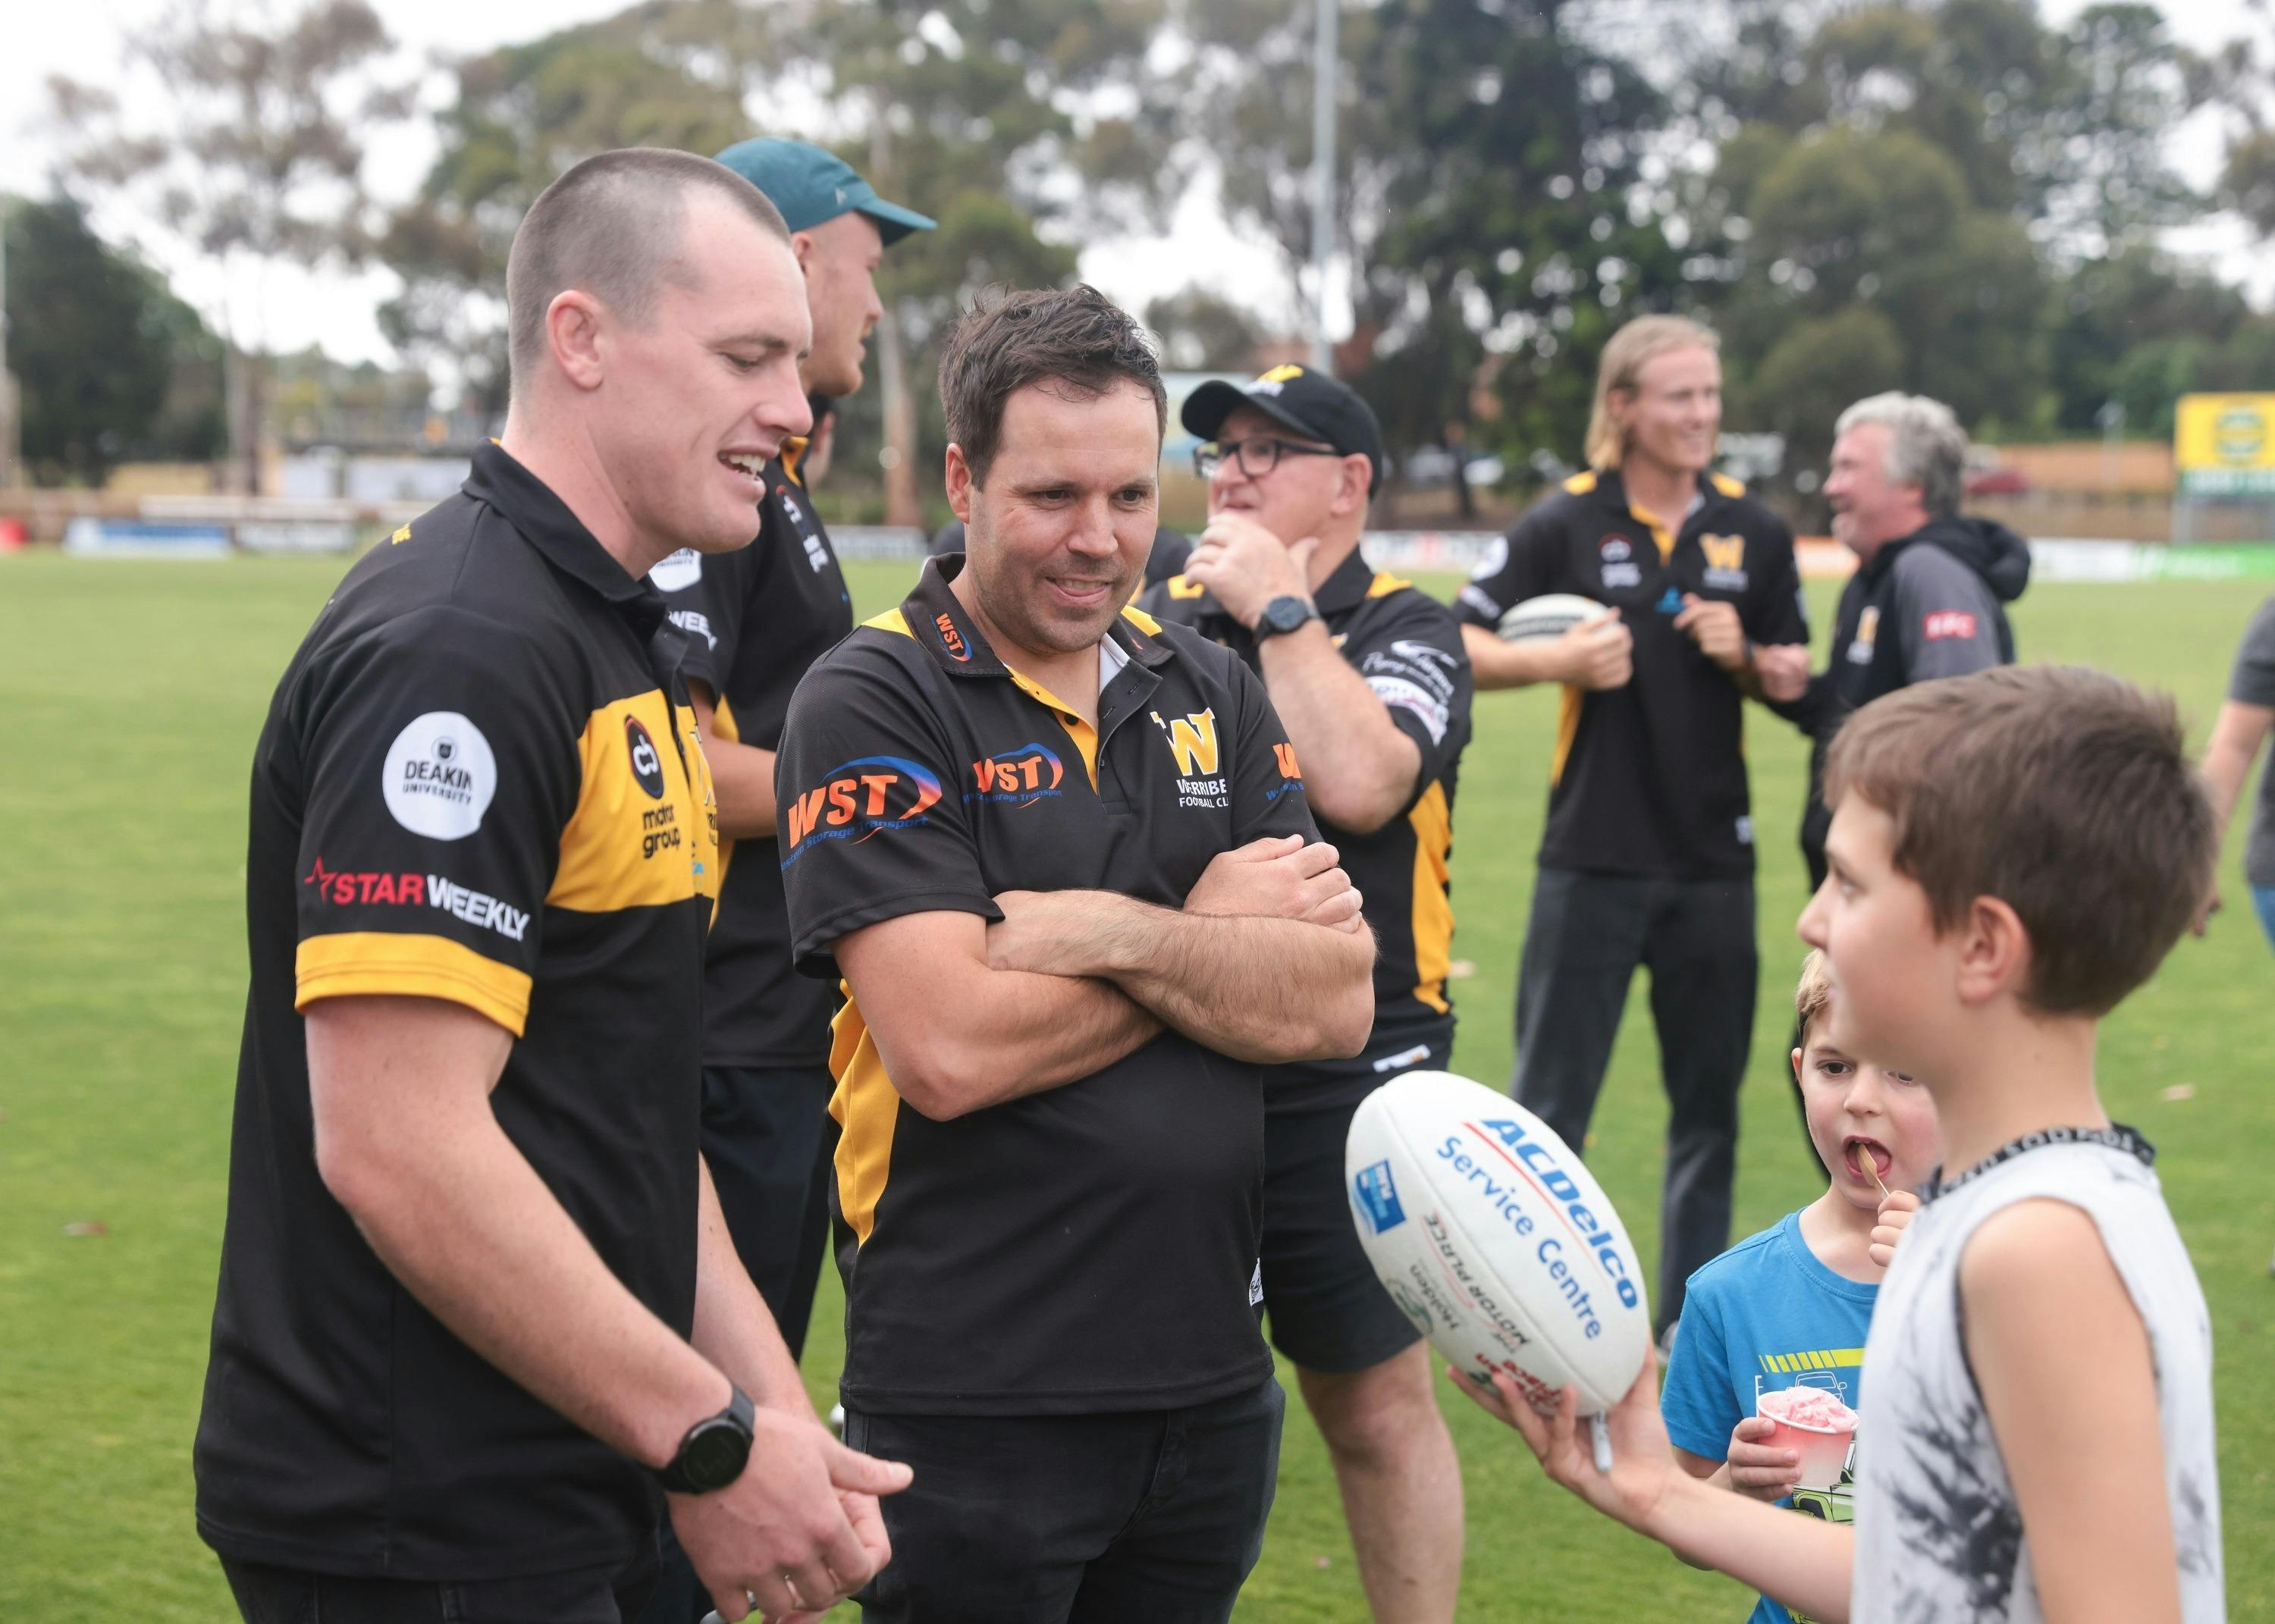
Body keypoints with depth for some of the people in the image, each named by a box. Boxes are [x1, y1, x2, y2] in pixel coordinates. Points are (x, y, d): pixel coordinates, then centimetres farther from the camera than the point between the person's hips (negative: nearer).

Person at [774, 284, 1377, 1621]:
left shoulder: (1212, 694, 9)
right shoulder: (873, 702, -8)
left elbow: (1335, 1004, -1)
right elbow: (950, 1051, -20)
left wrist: (1117, 935, -16)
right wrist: (1214, 931, -8)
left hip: (1210, 1374, 5)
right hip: (975, 1398, -5)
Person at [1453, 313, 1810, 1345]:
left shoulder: (1752, 532, 7)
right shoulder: (1566, 524, -3)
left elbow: (1799, 676, 13)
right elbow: (1460, 647, -2)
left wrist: (1746, 657, -8)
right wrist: (1557, 660, -18)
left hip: (1713, 860, 4)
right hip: (1594, 859, -3)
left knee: (1709, 1105, 10)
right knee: (1549, 1103, -1)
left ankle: (1692, 1313, 22)